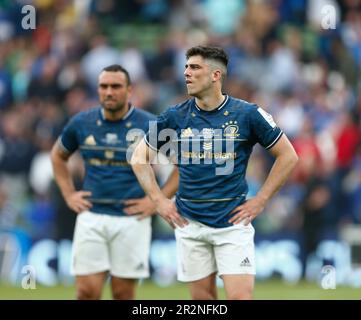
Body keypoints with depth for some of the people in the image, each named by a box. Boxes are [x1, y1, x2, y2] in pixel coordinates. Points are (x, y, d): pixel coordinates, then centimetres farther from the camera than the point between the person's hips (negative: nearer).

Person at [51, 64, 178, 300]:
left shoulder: (149, 125, -5)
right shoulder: (81, 123, 3)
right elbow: (58, 155, 23)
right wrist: (69, 194, 12)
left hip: (131, 220, -2)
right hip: (91, 217, 2)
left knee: (124, 293, 2)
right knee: (87, 291, -5)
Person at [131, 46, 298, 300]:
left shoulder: (248, 114, -4)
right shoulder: (175, 117, 2)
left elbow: (288, 156, 3)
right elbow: (140, 158, 13)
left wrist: (260, 201, -1)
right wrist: (159, 200, 4)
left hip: (233, 221, -2)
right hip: (190, 222, 2)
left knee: (240, 296, -12)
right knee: (202, 297, 5)